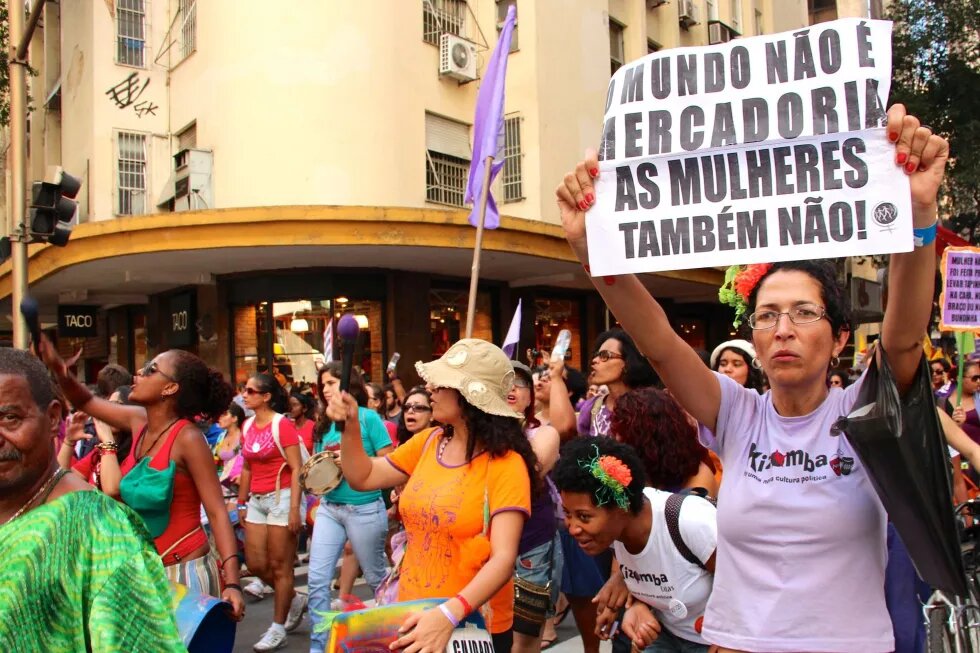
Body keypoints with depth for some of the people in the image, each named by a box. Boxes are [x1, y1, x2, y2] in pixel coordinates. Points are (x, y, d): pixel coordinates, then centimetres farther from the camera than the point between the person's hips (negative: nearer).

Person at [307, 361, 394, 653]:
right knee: (317, 578, 0)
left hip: (365, 510, -5)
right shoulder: (324, 424, 7)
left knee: (375, 577, 12)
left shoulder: (368, 417, -10)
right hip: (329, 507, 5)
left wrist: (353, 464, -21)